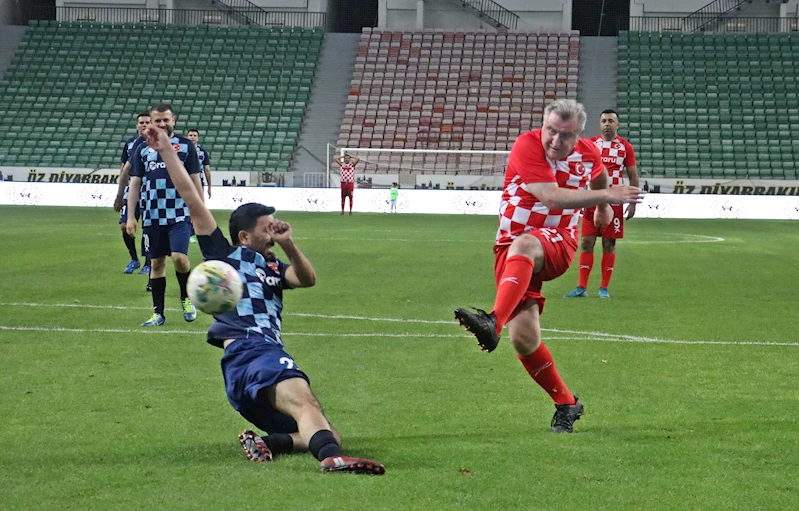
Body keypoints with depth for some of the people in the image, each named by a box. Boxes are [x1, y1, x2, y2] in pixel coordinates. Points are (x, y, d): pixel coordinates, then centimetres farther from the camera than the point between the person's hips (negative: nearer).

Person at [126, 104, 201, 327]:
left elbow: (195, 181, 5)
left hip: (180, 214, -2)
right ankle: (158, 313, 15)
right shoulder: (142, 149, 7)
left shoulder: (185, 146, 2)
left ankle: (186, 298, 10)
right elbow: (135, 183, 8)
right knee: (157, 262, 6)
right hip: (153, 216, 2)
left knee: (179, 257, -16)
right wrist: (130, 217, 3)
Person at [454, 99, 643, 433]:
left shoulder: (587, 154, 2)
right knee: (523, 338, -11)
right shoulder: (527, 146, -13)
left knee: (523, 246, -39)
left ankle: (493, 322, -57)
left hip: (557, 244, 0)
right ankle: (566, 404, 11)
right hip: (511, 248, 0)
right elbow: (551, 195, -26)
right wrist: (605, 195, -27)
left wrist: (603, 206, 46)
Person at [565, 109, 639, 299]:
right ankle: (582, 287, 2)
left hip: (614, 202, -1)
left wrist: (632, 203, -2)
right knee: (586, 242, -2)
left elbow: (633, 177, 6)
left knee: (609, 244, 2)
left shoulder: (625, 147, 3)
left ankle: (604, 288, 7)